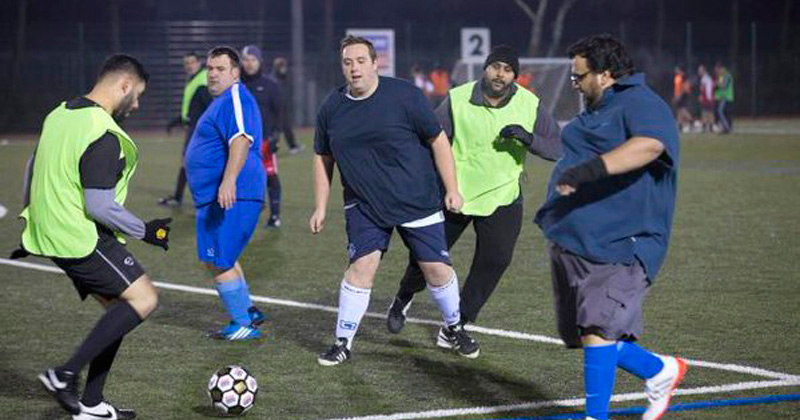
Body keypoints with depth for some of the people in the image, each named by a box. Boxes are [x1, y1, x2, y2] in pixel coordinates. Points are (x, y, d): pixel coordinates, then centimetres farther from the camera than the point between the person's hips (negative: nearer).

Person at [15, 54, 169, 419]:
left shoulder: (59, 115, 9)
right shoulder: (104, 136, -20)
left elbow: (32, 171, 20)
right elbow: (100, 207, -23)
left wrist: (33, 229, 31)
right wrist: (145, 231, -8)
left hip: (48, 234, 10)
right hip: (83, 239, -10)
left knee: (117, 308, 14)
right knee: (143, 299, -8)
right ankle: (65, 374, -10)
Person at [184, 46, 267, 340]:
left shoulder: (235, 99, -15)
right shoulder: (222, 101, 19)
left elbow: (241, 140, -30)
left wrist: (229, 181, -41)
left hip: (231, 196, -11)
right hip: (213, 195, 11)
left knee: (218, 263, -7)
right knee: (220, 259, 21)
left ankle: (243, 325, 1)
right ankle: (248, 312, 31)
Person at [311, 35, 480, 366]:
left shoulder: (404, 95, -11)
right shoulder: (332, 108, 0)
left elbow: (438, 141, -5)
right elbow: (323, 158, 12)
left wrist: (452, 189, -7)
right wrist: (320, 207, 9)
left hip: (418, 202, -1)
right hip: (364, 206, 2)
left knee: (436, 267, 2)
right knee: (361, 265, -12)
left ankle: (453, 329, 27)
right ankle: (342, 344, -1)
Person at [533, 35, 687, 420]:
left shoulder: (641, 104, -11)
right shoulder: (597, 111, 20)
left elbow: (649, 145, -32)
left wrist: (587, 170, -39)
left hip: (617, 245, -10)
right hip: (571, 243, 10)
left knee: (596, 329, -19)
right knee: (583, 333, 11)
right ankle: (660, 371, 28)